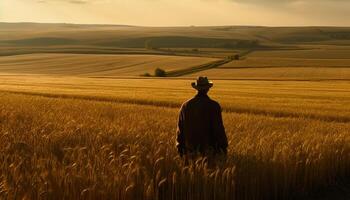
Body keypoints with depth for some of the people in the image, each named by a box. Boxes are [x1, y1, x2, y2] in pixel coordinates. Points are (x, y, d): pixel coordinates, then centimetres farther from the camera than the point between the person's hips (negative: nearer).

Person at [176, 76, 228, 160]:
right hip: (209, 149, -4)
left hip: (190, 150, 4)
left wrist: (180, 148, 17)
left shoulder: (186, 105, 1)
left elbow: (180, 129, 7)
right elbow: (219, 129, -9)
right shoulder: (214, 106, -10)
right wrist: (224, 147, 1)